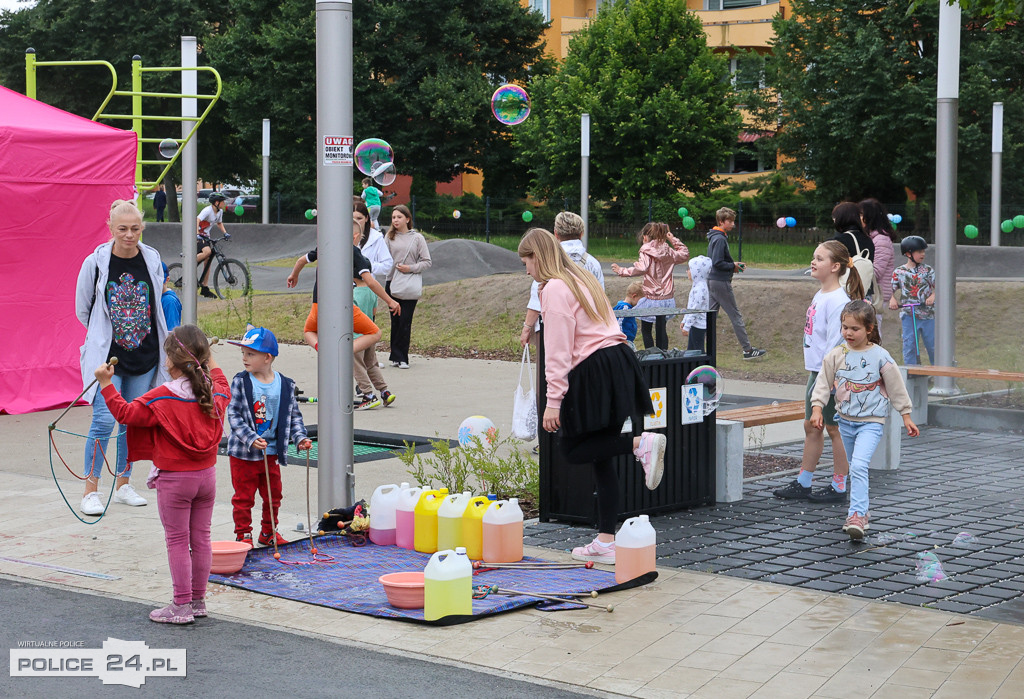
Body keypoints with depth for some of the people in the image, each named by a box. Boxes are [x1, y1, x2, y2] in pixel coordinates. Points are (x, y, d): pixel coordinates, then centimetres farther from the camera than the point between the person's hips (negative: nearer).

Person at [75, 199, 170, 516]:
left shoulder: (152, 260, 0)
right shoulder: (95, 262, -8)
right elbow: (83, 309, 4)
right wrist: (104, 336, 9)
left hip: (144, 355, 3)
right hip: (107, 355, -3)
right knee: (104, 421, -10)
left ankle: (123, 484, 23)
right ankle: (91, 491, -1)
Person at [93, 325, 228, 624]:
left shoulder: (162, 397, -18)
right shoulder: (214, 392, 0)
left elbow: (126, 413, -17)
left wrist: (106, 384, -11)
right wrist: (211, 364, 36)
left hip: (174, 478, -6)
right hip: (207, 475, 6)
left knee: (177, 540, 2)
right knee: (201, 538, 13)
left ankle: (182, 605, 4)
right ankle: (198, 599, 21)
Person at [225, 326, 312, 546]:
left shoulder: (285, 385, -2)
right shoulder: (241, 382, -9)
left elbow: (293, 416, 8)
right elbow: (233, 415, -13)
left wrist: (300, 438, -7)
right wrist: (251, 439, -24)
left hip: (272, 452, 3)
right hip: (243, 453, -3)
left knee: (273, 495, 14)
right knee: (243, 496, 5)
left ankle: (268, 533, 30)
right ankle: (243, 534, 18)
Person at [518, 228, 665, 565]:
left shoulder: (554, 289, -8)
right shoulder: (581, 279, 21)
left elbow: (558, 350, -14)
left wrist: (554, 400, -14)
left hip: (594, 371, -9)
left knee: (573, 449, -1)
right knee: (600, 455, 10)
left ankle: (641, 443, -16)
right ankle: (606, 542, 9)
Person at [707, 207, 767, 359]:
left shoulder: (714, 238, 13)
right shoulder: (720, 239, -17)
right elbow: (717, 263, -23)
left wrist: (734, 265, 10)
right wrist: (733, 266, -10)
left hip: (712, 282, 10)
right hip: (721, 282, -10)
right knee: (736, 316, -3)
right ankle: (748, 350, 2)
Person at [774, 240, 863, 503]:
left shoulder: (837, 300, -17)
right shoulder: (820, 295, 12)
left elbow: (835, 341, -20)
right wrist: (813, 371, 18)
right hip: (816, 372, 9)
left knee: (835, 429, -1)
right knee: (811, 427, 14)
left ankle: (839, 488, 8)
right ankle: (803, 483, 22)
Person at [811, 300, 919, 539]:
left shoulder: (880, 356, -9)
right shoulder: (836, 355, -2)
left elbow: (896, 387, -1)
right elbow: (823, 383, 1)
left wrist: (906, 416, 2)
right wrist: (817, 408, -11)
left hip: (871, 422, -5)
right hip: (845, 421, 5)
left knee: (859, 466, -22)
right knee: (855, 468, 18)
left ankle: (857, 516, -24)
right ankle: (861, 508, 35)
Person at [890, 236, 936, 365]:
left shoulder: (927, 270, 1)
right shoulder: (899, 272, 1)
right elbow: (893, 289, 8)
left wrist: (933, 296, -20)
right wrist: (892, 299, -11)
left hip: (927, 313, 0)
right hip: (908, 315, 0)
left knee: (932, 344, 6)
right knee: (909, 344, 0)